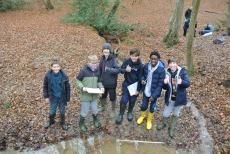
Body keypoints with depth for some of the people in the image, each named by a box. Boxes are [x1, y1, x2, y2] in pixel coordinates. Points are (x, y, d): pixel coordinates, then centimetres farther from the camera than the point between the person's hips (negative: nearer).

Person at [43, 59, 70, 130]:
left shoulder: (64, 76, -16)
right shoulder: (48, 75, -14)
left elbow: (67, 87, -7)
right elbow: (45, 86, 1)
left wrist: (67, 98, -4)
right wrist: (46, 96, 1)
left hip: (62, 97, 0)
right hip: (53, 97, 0)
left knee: (62, 111, 14)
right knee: (52, 112, 10)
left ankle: (63, 123, 41)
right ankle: (51, 121, 43)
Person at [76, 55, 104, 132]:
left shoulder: (97, 70, 0)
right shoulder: (84, 70, -15)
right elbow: (78, 80, -6)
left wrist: (101, 87, -7)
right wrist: (82, 87, -20)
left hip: (94, 95, 4)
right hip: (85, 95, -4)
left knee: (95, 110, 18)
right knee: (84, 112, 8)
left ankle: (96, 120, 48)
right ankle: (81, 123, 36)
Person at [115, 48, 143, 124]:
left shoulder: (140, 65, -17)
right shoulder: (127, 61, -12)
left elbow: (140, 78, -11)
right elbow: (121, 70, -1)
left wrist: (138, 89, -10)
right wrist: (125, 70, -24)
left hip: (135, 85, -1)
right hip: (126, 84, 1)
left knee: (132, 101, 14)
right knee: (124, 100, -3)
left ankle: (130, 112, 42)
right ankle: (120, 114, 21)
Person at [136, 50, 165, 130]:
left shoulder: (161, 69, -23)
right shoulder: (146, 66, -11)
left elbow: (160, 84, -18)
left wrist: (154, 95, -19)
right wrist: (142, 79, -14)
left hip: (154, 92, -2)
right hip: (146, 91, 3)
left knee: (152, 107, 17)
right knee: (143, 106, 17)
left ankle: (149, 120, 45)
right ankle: (142, 116, 50)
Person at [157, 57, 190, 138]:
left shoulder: (182, 71, -15)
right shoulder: (167, 73, -9)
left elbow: (188, 83, -20)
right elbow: (165, 87, -5)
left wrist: (182, 82, -42)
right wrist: (165, 83, -28)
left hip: (179, 98, -1)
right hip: (170, 98, 2)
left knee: (176, 114, 18)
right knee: (165, 114, 14)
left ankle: (172, 128, 43)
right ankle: (164, 123, 48)